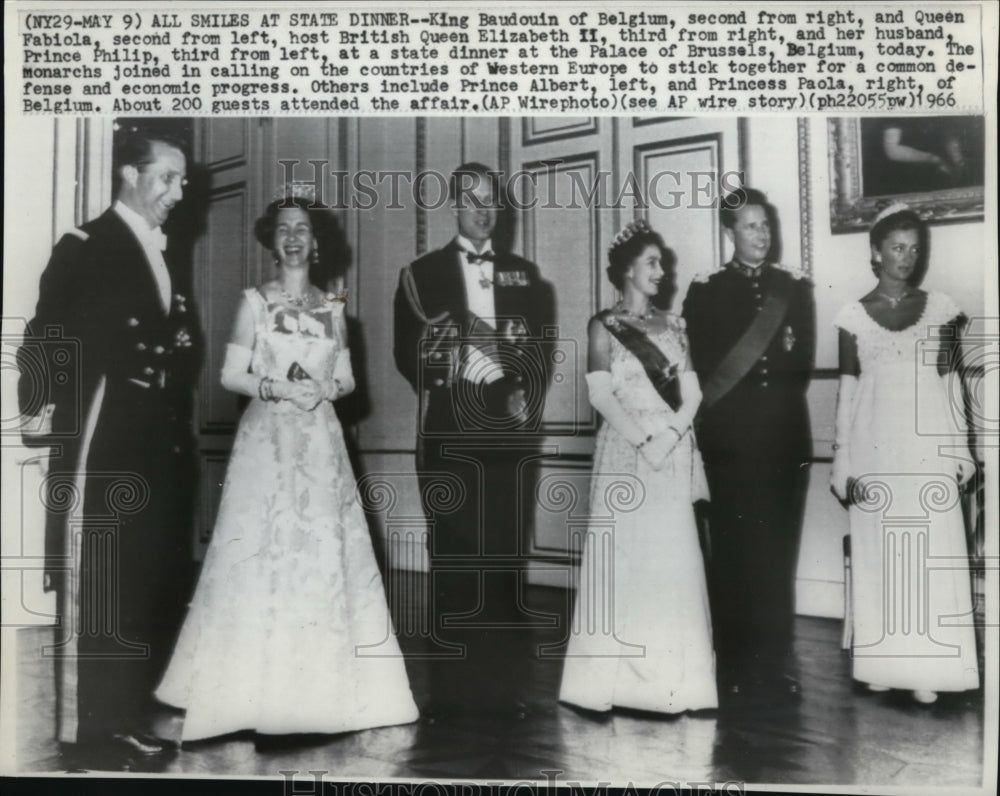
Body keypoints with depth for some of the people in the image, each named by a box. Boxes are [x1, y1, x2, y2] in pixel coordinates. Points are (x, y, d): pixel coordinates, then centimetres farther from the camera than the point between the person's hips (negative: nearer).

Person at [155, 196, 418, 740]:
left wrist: (325, 389, -8)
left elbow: (346, 378, 12)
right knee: (263, 550, -5)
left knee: (324, 551, 1)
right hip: (267, 439, -2)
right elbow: (231, 375, -1)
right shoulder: (254, 302, 3)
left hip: (320, 442, 3)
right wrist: (275, 388, -16)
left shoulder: (332, 307, 12)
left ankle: (323, 681, 13)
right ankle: (257, 687, 8)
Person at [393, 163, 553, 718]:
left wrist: (526, 396, -4)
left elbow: (539, 350, 12)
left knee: (505, 558, 2)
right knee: (450, 561, 0)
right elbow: (406, 353, 3)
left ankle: (504, 684, 11)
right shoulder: (421, 275, 10)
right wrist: (453, 367, -12)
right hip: (447, 436, -1)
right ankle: (449, 688, 9)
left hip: (506, 432, 2)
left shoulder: (524, 275, 16)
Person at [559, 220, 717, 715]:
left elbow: (691, 392, 7)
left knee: (673, 560, 2)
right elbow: (600, 395, -6)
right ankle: (617, 678, 5)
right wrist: (642, 438, -15)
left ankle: (672, 679, 10)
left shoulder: (673, 326, 15)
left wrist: (669, 433, -9)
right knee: (623, 558, -3)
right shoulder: (604, 326, 4)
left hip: (674, 457, 4)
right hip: (624, 455, -4)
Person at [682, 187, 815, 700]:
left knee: (777, 554, 3)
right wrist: (771, 366, -3)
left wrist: (741, 371, -2)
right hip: (731, 438, -2)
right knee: (733, 553, -1)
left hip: (785, 437, 2)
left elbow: (802, 365, 6)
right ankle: (735, 668, 8)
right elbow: (707, 368, -1)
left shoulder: (795, 288, 14)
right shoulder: (704, 291, 7)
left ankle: (775, 666, 14)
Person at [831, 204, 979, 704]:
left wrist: (961, 448, 4)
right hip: (875, 451, 0)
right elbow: (847, 391, 4)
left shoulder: (940, 309, 6)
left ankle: (926, 668, 5)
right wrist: (842, 460, 1)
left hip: (928, 450, 0)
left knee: (931, 556, -2)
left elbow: (951, 383, 8)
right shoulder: (854, 316, 4)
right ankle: (881, 663, 12)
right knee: (877, 555, 3)